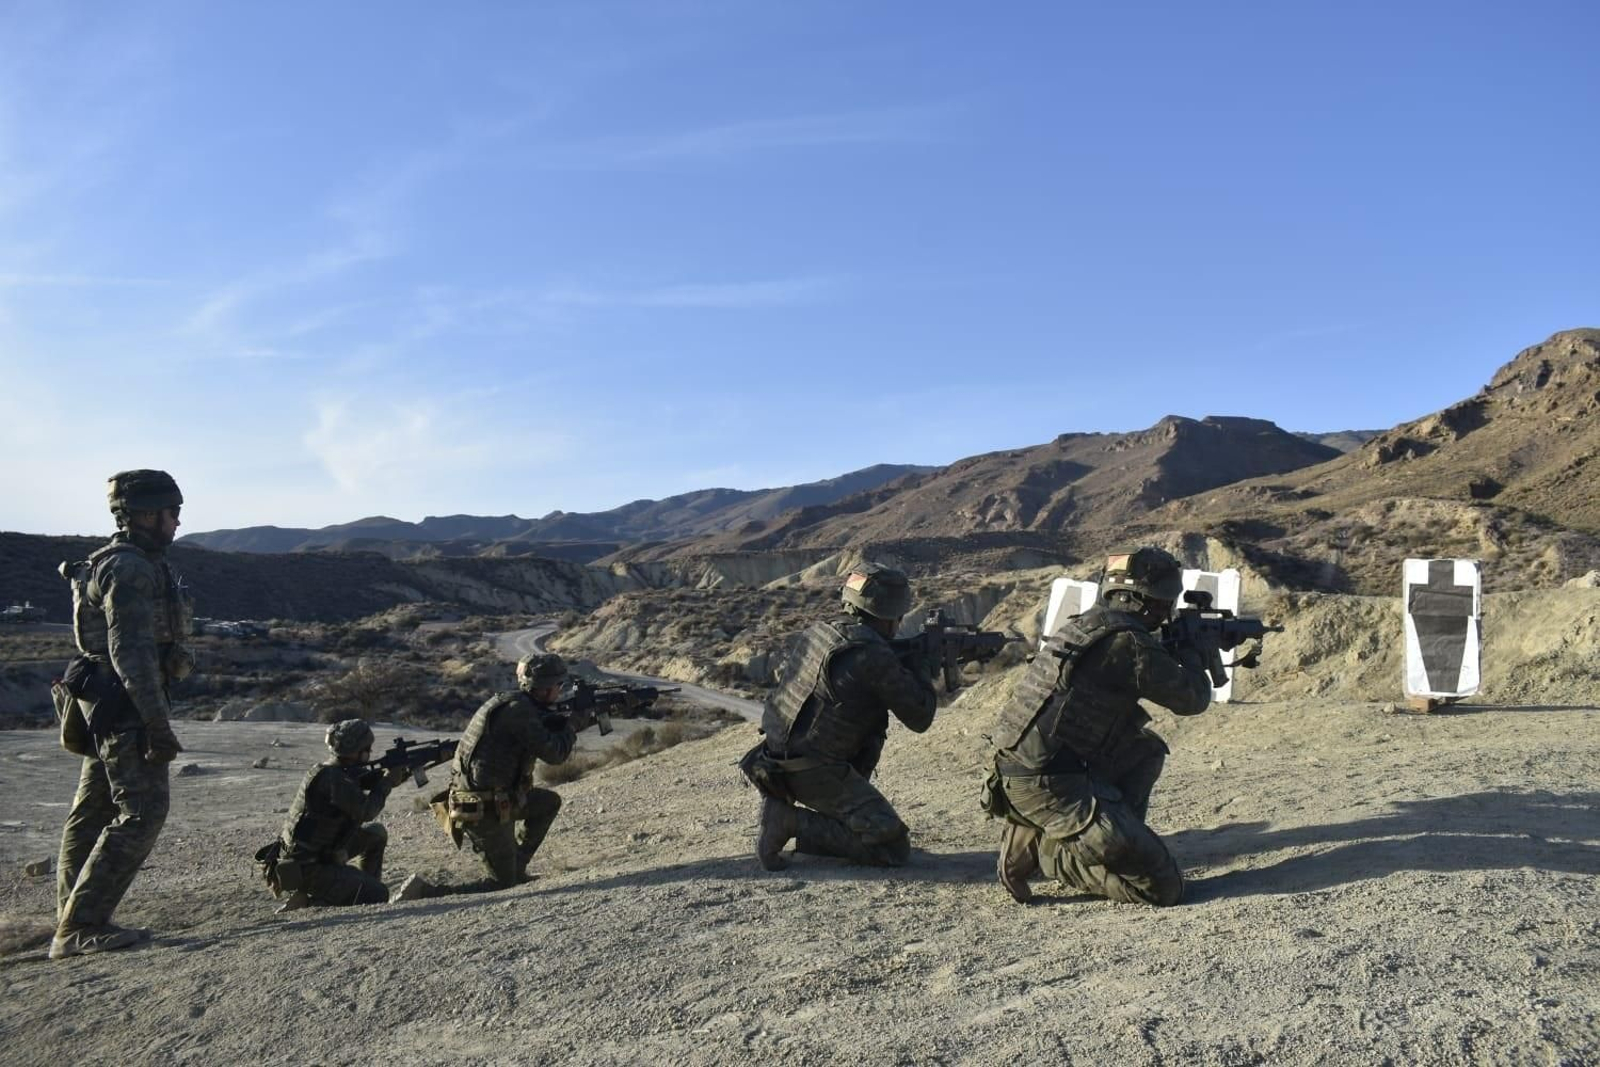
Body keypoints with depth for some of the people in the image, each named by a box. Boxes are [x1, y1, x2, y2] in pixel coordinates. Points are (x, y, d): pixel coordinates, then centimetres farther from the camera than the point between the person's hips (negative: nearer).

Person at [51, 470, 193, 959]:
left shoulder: (136, 565, 15)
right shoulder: (129, 569, -17)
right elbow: (131, 652, -23)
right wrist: (159, 725, -23)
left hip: (102, 703, 11)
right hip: (124, 703, -11)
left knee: (93, 812, 14)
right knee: (142, 811, -8)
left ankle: (73, 925, 24)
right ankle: (80, 928, -4)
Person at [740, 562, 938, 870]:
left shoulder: (817, 632, 7)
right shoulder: (874, 656, -19)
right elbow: (920, 717, -10)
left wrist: (903, 663, 17)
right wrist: (918, 664, 7)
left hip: (777, 761, 8)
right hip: (815, 772, -8)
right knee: (894, 848, -4)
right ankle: (793, 822, -9)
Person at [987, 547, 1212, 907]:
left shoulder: (1088, 622, 13)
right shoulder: (1129, 641, -15)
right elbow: (1192, 698, -2)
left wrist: (1172, 650, 31)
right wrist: (1189, 651, 16)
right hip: (1048, 787, -9)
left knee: (1147, 751, 25)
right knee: (1163, 887, -7)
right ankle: (1043, 849, -3)